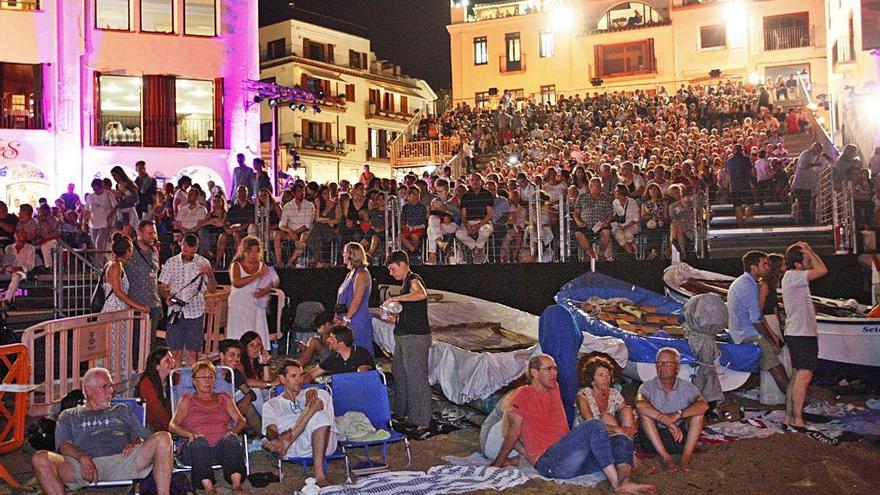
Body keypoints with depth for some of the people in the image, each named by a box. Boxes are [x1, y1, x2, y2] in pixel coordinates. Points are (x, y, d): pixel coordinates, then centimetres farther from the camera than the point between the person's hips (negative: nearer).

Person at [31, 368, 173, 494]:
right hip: (84, 465, -1)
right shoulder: (69, 416, 28)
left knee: (163, 438, -25)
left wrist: (134, 443, -3)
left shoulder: (122, 410, 33)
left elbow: (144, 437, 23)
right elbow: (64, 445, 10)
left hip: (122, 461, 1)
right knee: (40, 459, -28)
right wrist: (82, 457, -13)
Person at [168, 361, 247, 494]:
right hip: (197, 449, -1)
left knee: (231, 439, -33)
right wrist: (190, 434, -15)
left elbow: (241, 421, 16)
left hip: (223, 448, 1)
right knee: (200, 441, -35)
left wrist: (234, 431, -8)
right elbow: (173, 425, 6)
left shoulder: (224, 398, 26)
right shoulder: (187, 400, 20)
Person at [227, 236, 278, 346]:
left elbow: (274, 281, 10)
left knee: (258, 337, -2)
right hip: (239, 306, -3)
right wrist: (257, 274, -20)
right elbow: (236, 282, -17)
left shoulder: (261, 265, 10)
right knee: (240, 337, -6)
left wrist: (267, 290, -11)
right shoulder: (236, 265, 1)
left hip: (257, 306, 3)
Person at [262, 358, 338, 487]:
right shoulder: (271, 404, 22)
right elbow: (270, 430, 3)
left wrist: (312, 392, -21)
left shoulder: (308, 394, 29)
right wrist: (276, 437, -22)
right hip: (295, 447, -2)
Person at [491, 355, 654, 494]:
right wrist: (497, 464, 4)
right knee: (595, 425, -25)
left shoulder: (554, 388, 22)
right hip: (548, 461, -8)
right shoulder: (524, 393, 1)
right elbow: (513, 431, 2)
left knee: (621, 440, -3)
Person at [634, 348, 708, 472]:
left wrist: (677, 415, -33)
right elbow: (639, 404, -29)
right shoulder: (648, 386, -4)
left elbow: (704, 406, -20)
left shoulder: (686, 387, 0)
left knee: (697, 410, -18)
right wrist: (668, 422, -36)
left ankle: (686, 456, -21)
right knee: (644, 411, -24)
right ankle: (666, 457, -27)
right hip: (653, 438, -1)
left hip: (681, 437, 1)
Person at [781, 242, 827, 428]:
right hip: (801, 334, -11)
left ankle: (789, 417, 15)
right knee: (804, 376, -10)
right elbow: (822, 270, -22)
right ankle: (797, 419, -9)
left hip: (798, 334, 11)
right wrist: (809, 251, -12)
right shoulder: (792, 276, -15)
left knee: (796, 376, 11)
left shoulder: (794, 277, 17)